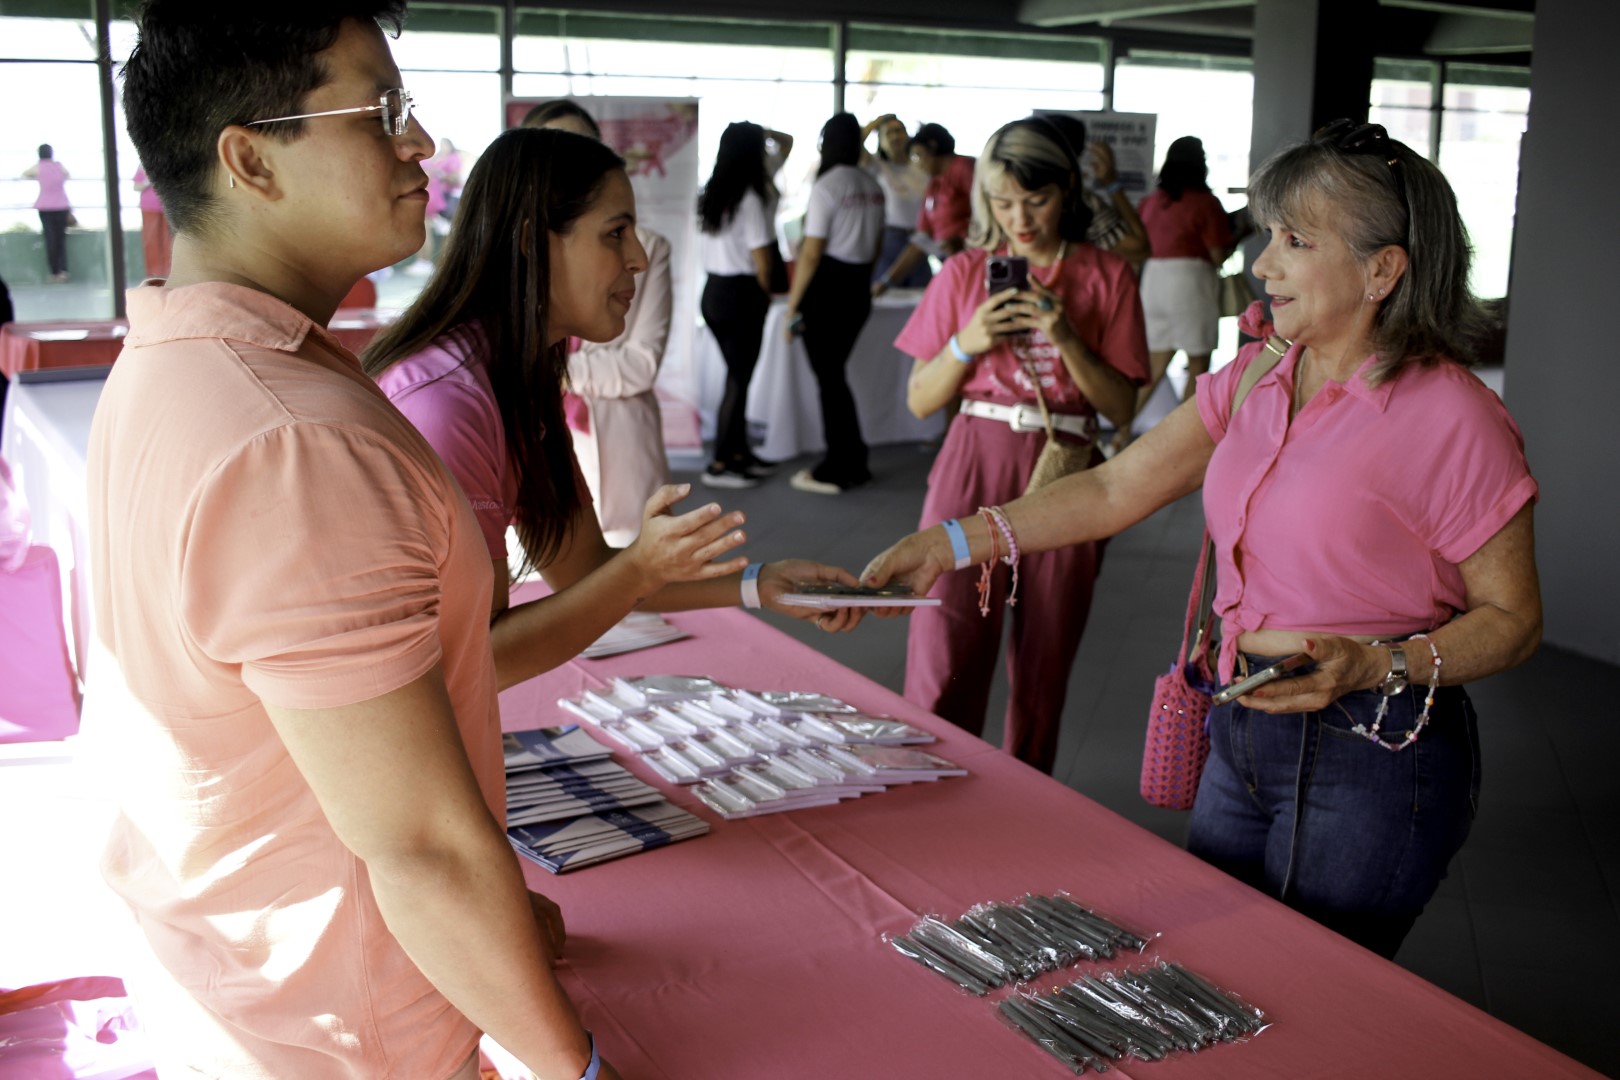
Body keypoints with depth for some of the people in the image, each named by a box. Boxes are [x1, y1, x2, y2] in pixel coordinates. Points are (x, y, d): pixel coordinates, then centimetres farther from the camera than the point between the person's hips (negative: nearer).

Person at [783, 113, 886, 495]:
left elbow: (812, 253, -16)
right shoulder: (872, 187, 7)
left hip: (828, 287, -7)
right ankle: (852, 463, 21)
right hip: (860, 288, 7)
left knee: (829, 378, 1)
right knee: (836, 373, 17)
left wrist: (792, 306, -11)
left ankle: (837, 471, 7)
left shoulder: (827, 185, -13)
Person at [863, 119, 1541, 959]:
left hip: (1375, 759, -7)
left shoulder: (1454, 419, -15)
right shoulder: (1255, 380, 4)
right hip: (1247, 731, 7)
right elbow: (1113, 491, 3)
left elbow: (1513, 617, -9)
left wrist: (1374, 666, -26)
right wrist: (945, 545, -3)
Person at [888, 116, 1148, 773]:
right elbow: (920, 401, 8)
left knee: (1042, 672, 7)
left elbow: (1120, 405, 2)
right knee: (944, 666, -8)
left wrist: (1065, 337, -11)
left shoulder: (1106, 276, 6)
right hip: (974, 466, 0)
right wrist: (966, 343, -9)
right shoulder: (965, 272, 8)